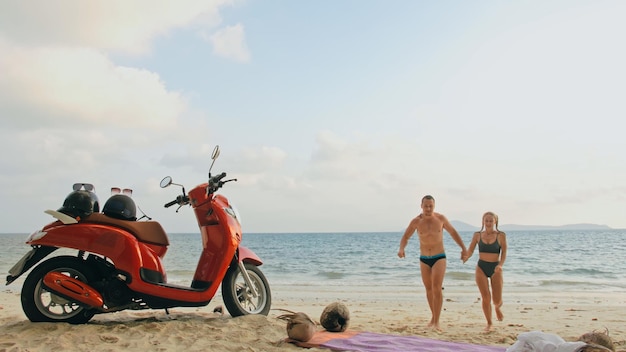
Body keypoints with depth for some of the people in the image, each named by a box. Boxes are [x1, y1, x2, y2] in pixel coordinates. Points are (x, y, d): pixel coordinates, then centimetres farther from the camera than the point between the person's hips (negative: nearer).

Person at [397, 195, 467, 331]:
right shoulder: (416, 221, -8)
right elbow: (405, 237, 0)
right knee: (429, 289, 13)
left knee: (437, 288, -16)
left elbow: (453, 232, 8)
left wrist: (463, 248, 1)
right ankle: (433, 316, 32)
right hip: (424, 259, 2)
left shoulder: (440, 218, -6)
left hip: (439, 258, -2)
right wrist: (401, 249, -21)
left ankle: (436, 322, -12)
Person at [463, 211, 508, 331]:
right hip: (481, 268, 1)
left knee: (497, 300, 1)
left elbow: (504, 253, -5)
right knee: (486, 298, -3)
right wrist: (464, 258, -22)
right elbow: (470, 250, 0)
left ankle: (498, 308, 40)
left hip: (495, 269, -1)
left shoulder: (501, 236, -4)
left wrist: (500, 265, -23)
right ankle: (489, 323, 17)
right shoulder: (477, 235, 1)